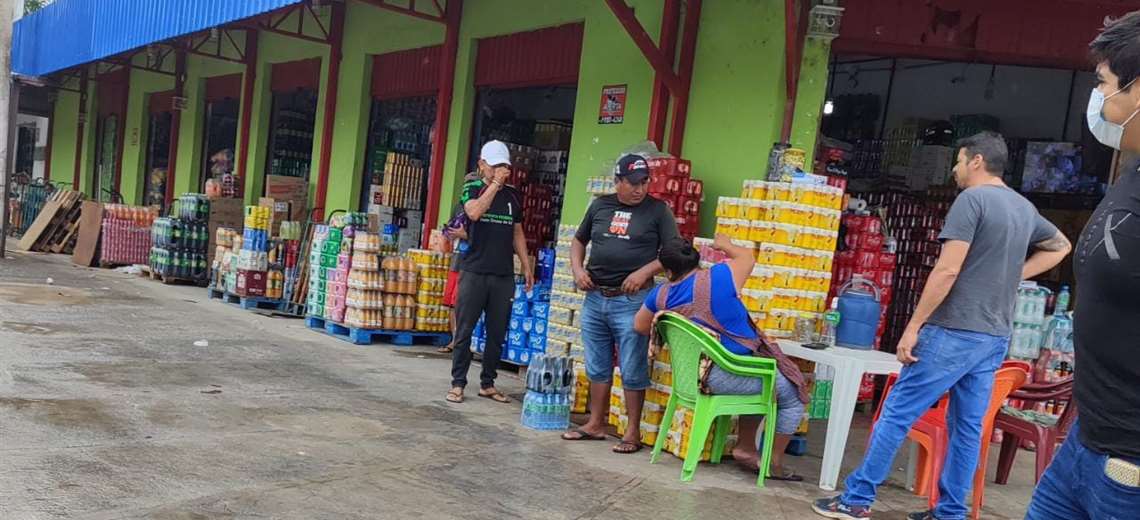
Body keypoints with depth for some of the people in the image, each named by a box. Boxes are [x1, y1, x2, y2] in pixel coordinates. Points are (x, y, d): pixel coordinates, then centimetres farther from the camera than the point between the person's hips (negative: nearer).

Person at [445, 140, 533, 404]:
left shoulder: (512, 195, 13)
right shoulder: (472, 189, 2)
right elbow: (474, 212, -20)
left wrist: (527, 266, 12)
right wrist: (495, 183, -15)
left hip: (504, 275, 4)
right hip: (474, 272, -3)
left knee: (497, 333, 7)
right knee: (464, 331, 1)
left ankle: (487, 383, 18)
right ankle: (458, 383, 11)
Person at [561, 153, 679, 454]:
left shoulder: (657, 210, -1)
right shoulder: (600, 205, 10)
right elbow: (579, 241, 21)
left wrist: (645, 271, -16)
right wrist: (578, 269, 3)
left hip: (631, 301, -4)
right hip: (595, 298, 4)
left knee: (632, 371, 1)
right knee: (597, 368, 13)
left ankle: (633, 432, 11)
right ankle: (595, 424, 25)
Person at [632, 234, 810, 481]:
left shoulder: (662, 294, -2)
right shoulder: (719, 276, -17)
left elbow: (640, 326, 14)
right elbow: (748, 258, 3)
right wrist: (725, 245, 23)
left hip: (697, 374, 7)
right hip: (729, 375, -7)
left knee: (760, 385, 32)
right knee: (794, 396, 14)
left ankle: (745, 448, 33)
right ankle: (775, 464, 21)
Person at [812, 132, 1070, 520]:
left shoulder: (972, 199, -11)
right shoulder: (1025, 209, 14)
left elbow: (946, 271, -18)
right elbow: (1061, 246, 34)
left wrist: (913, 326, -13)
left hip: (955, 332, -8)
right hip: (995, 337, 8)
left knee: (897, 413, -2)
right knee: (967, 427, 12)